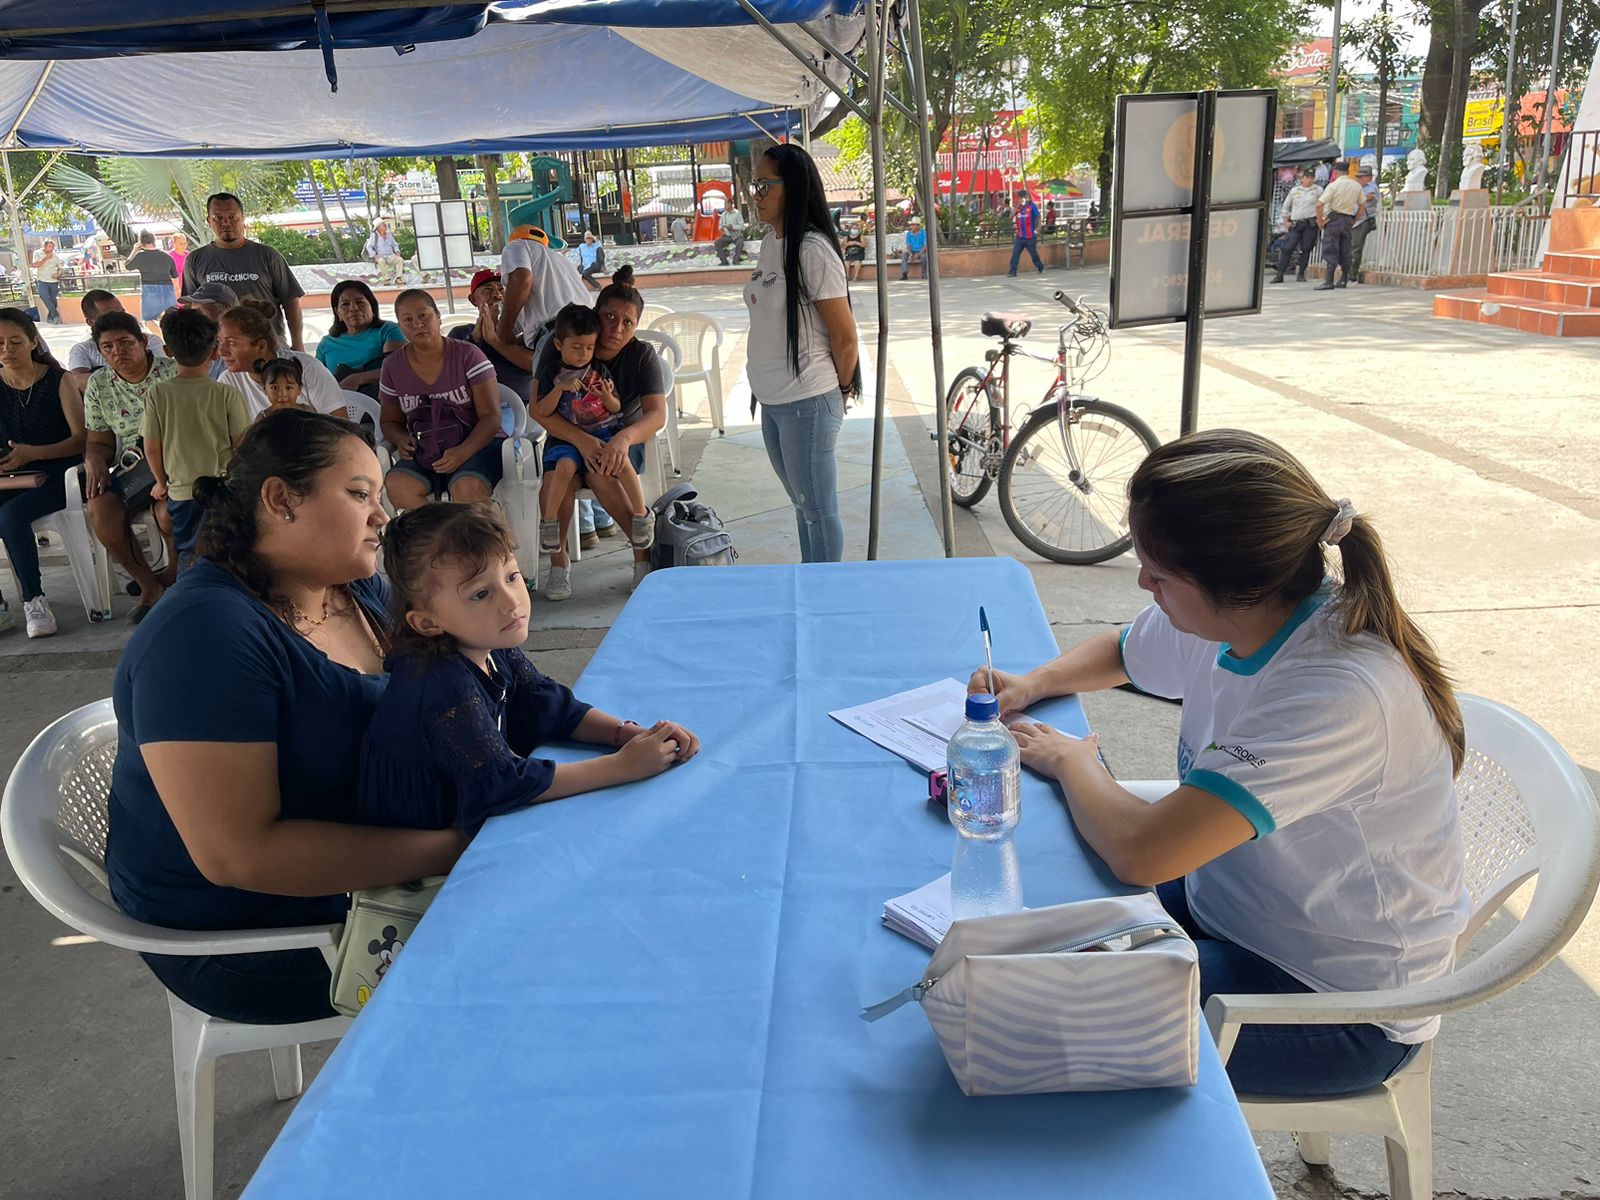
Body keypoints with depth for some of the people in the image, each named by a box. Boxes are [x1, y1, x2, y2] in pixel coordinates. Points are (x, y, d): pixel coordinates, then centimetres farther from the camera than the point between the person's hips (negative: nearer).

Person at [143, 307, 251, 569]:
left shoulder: (158, 394, -6)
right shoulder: (229, 395, -10)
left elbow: (151, 448, -1)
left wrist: (162, 482, 17)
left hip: (182, 491, 1)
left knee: (188, 554, 13)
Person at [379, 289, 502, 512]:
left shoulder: (467, 355, -3)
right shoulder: (393, 367, 7)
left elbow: (491, 416, -7)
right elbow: (390, 421, 19)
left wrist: (463, 452, -24)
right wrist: (401, 440, -6)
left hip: (475, 444, -3)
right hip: (424, 452, 3)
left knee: (467, 487, -36)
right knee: (396, 484, -29)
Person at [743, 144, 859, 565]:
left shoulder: (812, 249, -17)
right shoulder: (769, 245, 9)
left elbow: (844, 335, -15)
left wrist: (841, 387, -1)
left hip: (807, 403, -9)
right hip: (772, 401, 9)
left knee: (818, 510, 3)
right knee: (802, 504, 19)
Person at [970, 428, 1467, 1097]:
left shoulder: (1341, 694, -35)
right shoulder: (1232, 618, -9)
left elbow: (1138, 853, -39)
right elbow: (1119, 652, 14)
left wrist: (1074, 761, -19)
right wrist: (1033, 685, -5)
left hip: (1341, 1005, -7)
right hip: (1233, 903, 7)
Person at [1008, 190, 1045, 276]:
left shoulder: (1032, 206, -5)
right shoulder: (1017, 207, 7)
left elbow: (1038, 218, -2)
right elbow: (1011, 217, -7)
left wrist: (1037, 230, -8)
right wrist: (1017, 206, -11)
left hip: (1030, 237, -3)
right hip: (1019, 236, 3)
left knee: (1034, 254, 11)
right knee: (1015, 254, -9)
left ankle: (1041, 268, 32)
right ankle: (1013, 271, -10)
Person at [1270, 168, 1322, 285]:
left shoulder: (1318, 190, 5)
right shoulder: (1294, 190, 10)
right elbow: (1286, 206, 16)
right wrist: (1286, 221, 8)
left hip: (1310, 224, -1)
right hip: (1295, 224, 1)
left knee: (1306, 249, 0)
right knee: (1287, 248, -7)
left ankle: (1301, 274, 9)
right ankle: (1280, 275, -6)